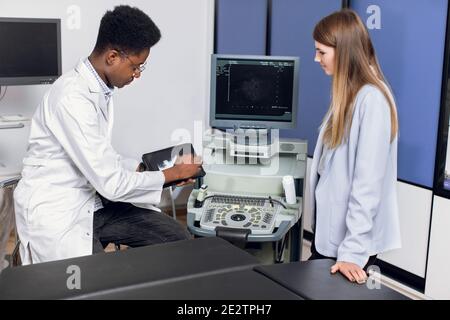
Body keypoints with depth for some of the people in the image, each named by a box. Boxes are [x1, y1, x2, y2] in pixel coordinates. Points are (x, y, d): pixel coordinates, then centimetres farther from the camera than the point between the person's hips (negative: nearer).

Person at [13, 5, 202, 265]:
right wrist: (171, 174, -10)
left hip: (92, 199, 9)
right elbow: (112, 184, -24)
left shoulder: (101, 88, 4)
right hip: (56, 212, -8)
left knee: (178, 239, -1)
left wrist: (144, 168, 3)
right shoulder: (73, 98, -25)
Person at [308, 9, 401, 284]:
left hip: (350, 239, -8)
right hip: (330, 230, 8)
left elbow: (368, 182, -23)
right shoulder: (348, 94, 9)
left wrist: (353, 250, -23)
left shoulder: (371, 99, -20)